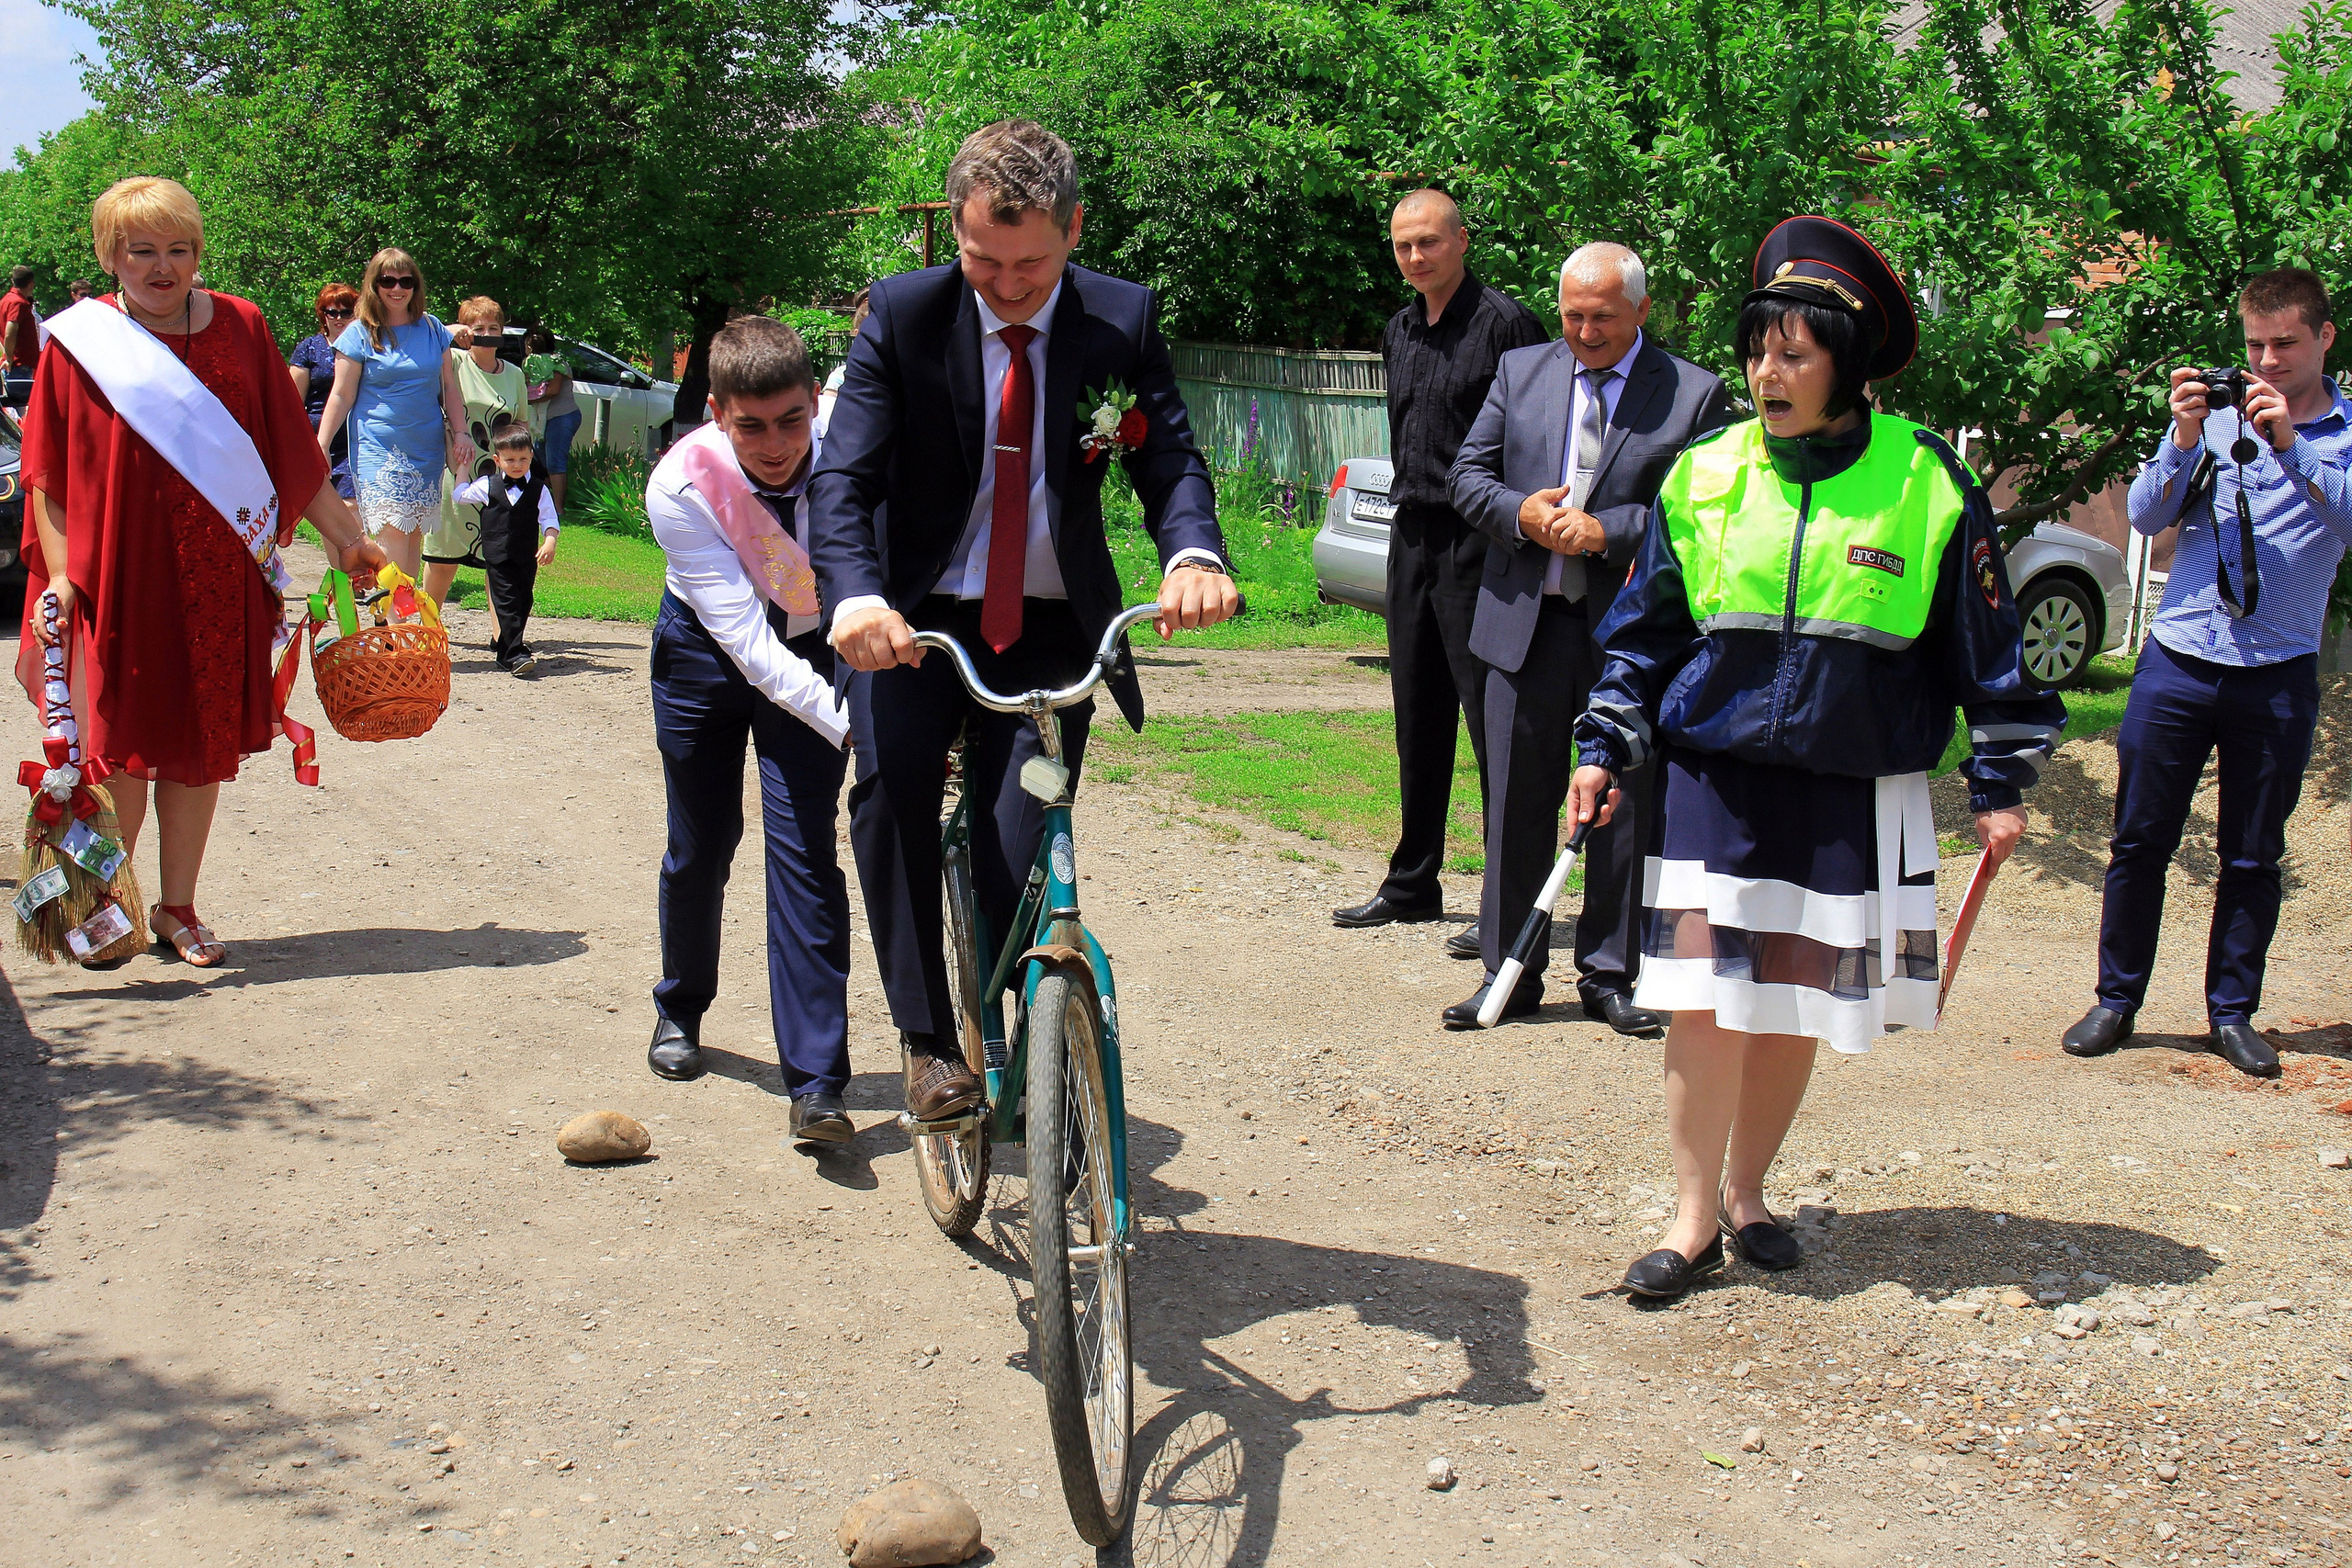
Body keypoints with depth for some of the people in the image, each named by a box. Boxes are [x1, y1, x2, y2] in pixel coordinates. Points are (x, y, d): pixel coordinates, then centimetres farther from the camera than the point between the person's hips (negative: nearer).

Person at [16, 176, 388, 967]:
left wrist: (347, 539, 9)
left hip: (220, 574, 2)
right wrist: (61, 573, -9)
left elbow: (292, 453, 10)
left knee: (205, 744, 8)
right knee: (125, 748, 0)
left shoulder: (241, 329, 6)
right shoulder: (79, 341, 0)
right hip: (118, 574, -2)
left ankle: (178, 907, 21)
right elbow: (48, 477, 0)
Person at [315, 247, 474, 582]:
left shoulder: (432, 328, 8)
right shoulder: (360, 334, -1)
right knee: (392, 532, -15)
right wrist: (320, 448, -6)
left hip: (427, 450, 4)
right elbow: (341, 396, 0)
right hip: (378, 448, -4)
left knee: (415, 536, 5)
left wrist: (460, 433, 6)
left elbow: (449, 386, 15)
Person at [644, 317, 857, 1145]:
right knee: (701, 842, 12)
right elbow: (743, 637, -34)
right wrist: (845, 720, -46)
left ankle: (816, 1083, -10)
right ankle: (681, 1007, 41)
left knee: (804, 847, -13)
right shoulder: (681, 485, -31)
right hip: (708, 649, 0)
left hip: (814, 643, 0)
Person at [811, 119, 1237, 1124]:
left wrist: (1193, 553, -34)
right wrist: (857, 595, -38)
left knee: (1020, 869, -10)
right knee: (891, 783, -28)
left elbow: (1170, 460, -9)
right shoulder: (903, 314, -10)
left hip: (1049, 629, 1)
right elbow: (843, 477, -17)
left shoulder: (1122, 320, -5)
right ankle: (925, 1038, -16)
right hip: (914, 620, -1)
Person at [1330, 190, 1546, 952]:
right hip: (1412, 538, 8)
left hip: (1479, 545, -8)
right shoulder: (1399, 332, 15)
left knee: (1492, 721, -5)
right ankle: (1412, 883, 23)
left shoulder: (1504, 321, -9)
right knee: (1418, 721, 13)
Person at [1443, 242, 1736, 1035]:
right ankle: (1510, 972, 18)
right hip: (1527, 621, 3)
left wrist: (1608, 531, -18)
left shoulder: (1694, 394, -3)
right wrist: (1521, 514, -10)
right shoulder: (1520, 373, 9)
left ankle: (1609, 976, 18)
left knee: (1624, 806, 6)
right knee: (1516, 804, 7)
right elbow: (1469, 473, 10)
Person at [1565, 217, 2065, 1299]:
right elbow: (1645, 631, 9)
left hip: (1856, 791, 0)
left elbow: (1983, 638, 3)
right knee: (1704, 996, -6)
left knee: (1797, 1001, 6)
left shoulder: (1924, 482, -4)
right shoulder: (1703, 477, 1)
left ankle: (1748, 1193, 26)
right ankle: (1695, 1215, 9)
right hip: (1714, 773, 1)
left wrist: (1998, 781, 3)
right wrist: (1605, 751, 3)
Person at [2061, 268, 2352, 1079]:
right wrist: (2184, 440, -14)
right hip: (2178, 656, 1)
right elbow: (2144, 514, 1)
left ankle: (2233, 1011, 19)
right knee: (2140, 841, 4)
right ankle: (2116, 1000, 15)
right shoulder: (2214, 411, 6)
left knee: (2253, 857, 7)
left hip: (2278, 673, -1)